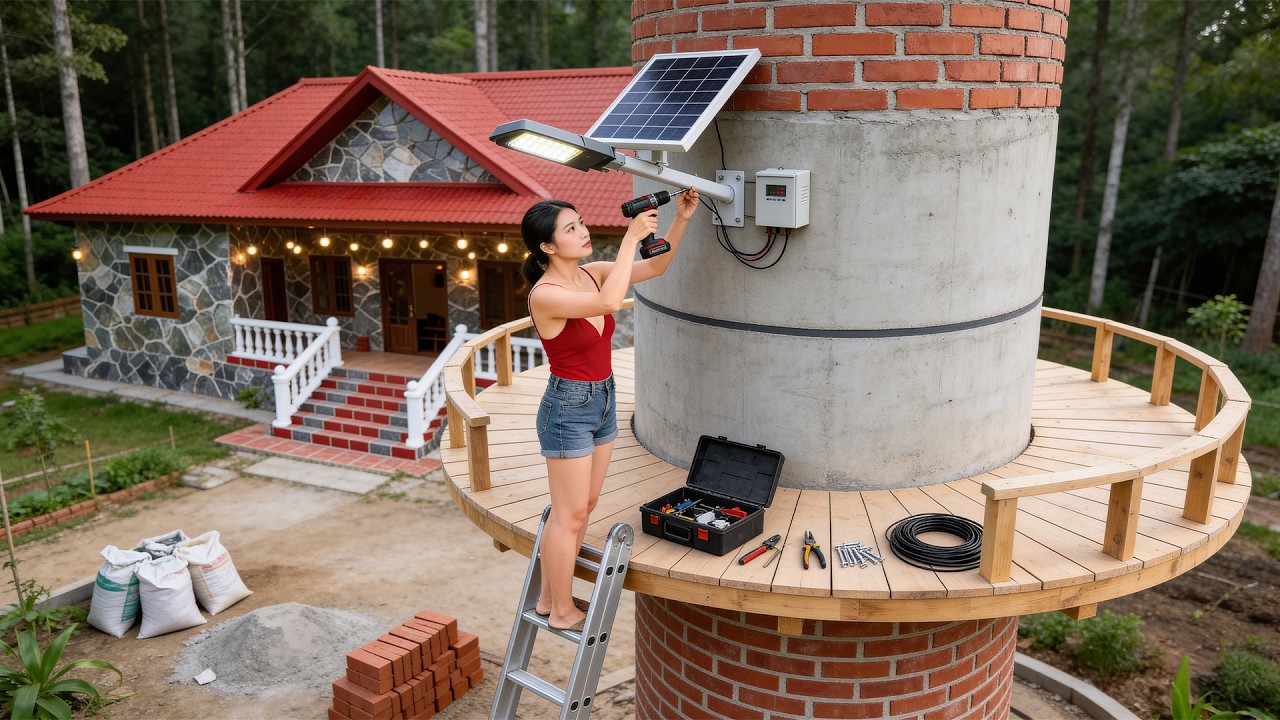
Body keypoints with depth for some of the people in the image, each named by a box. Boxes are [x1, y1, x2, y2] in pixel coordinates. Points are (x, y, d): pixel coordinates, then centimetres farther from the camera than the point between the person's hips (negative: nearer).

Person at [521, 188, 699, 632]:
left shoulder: (591, 274, 1)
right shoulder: (545, 294, -22)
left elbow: (655, 267, 3)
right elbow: (610, 301, -36)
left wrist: (680, 220, -11)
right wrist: (630, 237, -29)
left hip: (603, 400, 8)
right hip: (568, 407, -8)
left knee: (585, 505, 17)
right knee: (570, 514, 4)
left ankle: (551, 598, 32)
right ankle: (562, 611, 22)